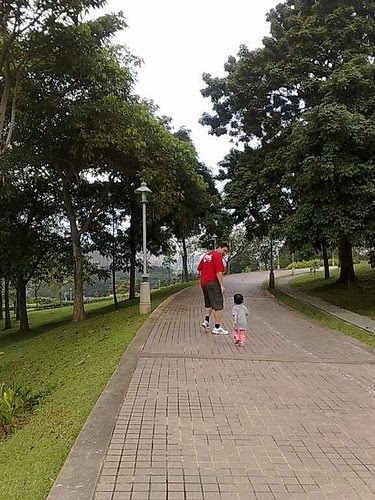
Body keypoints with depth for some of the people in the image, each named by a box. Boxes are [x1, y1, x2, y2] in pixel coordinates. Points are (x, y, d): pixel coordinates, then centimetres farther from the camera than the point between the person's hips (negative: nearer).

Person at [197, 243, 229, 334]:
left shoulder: (206, 254, 17)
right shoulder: (217, 256, -10)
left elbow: (200, 269, 20)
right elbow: (219, 272, -18)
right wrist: (222, 285, -18)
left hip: (203, 282, 9)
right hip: (213, 282, -9)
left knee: (209, 303, 24)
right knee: (218, 305, -4)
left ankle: (206, 320, 19)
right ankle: (217, 327, -3)